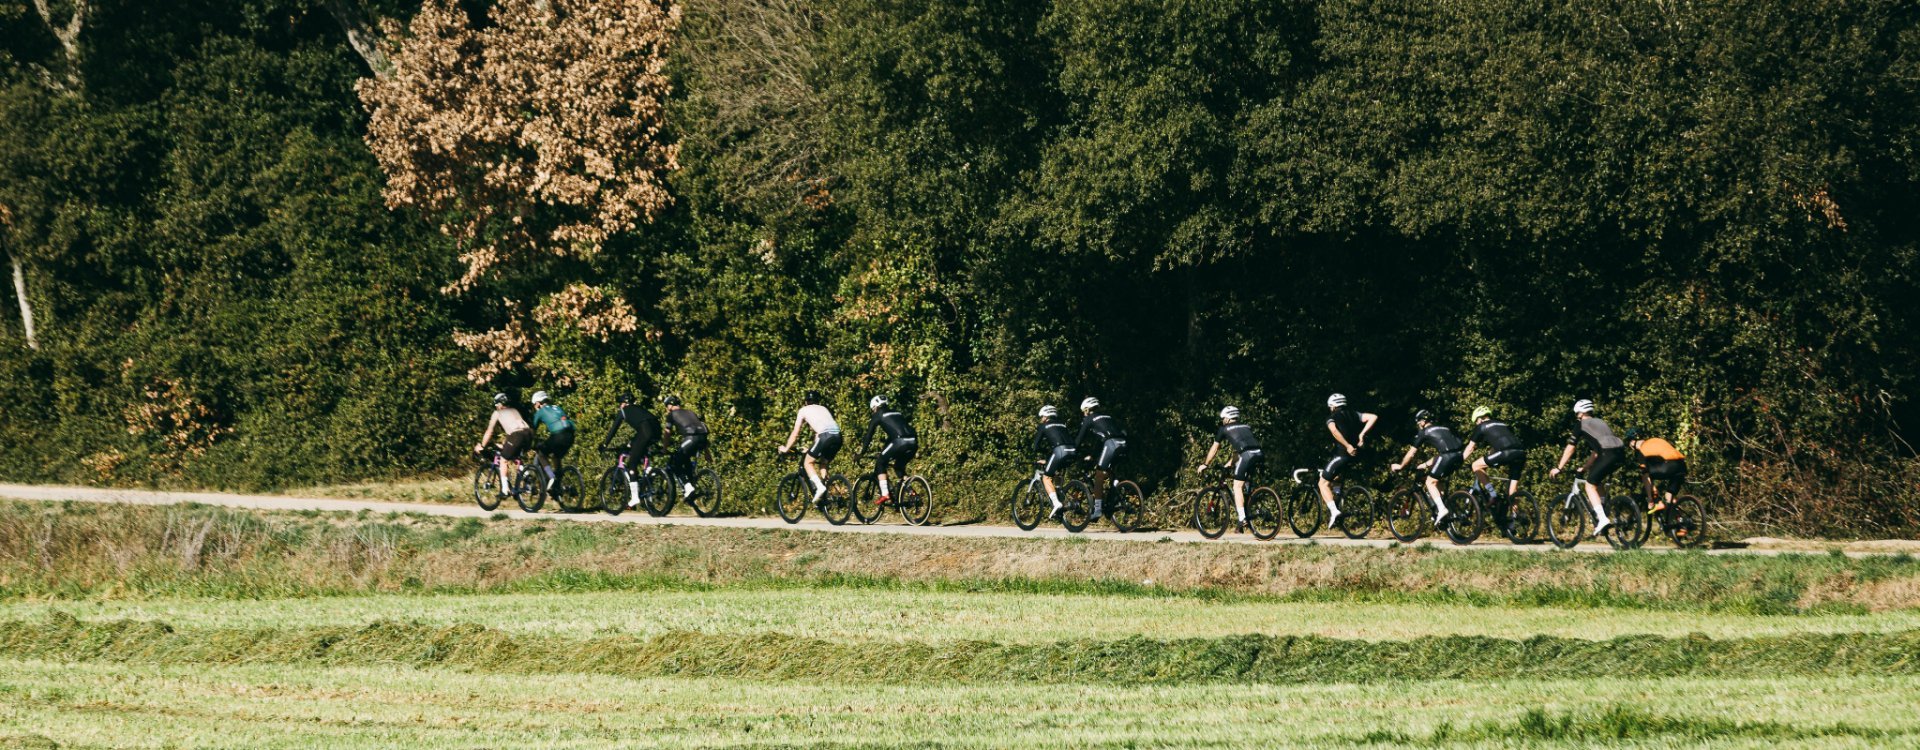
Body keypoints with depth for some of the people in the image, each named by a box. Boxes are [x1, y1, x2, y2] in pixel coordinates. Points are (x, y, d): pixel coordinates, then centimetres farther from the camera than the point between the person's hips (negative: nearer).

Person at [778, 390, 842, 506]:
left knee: (808, 462, 7)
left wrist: (786, 449, 30)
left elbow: (795, 434, 18)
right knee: (823, 464, 22)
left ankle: (819, 487, -15)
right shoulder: (822, 409, 33)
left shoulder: (804, 410, 17)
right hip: (837, 436, 6)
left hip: (826, 436, -6)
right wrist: (811, 449, 49)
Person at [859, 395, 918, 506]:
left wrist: (861, 452, 23)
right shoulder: (896, 413, 33)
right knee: (899, 466, 28)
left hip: (900, 442, -7)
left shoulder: (877, 415, 14)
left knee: (880, 463, 10)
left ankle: (884, 494, -2)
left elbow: (868, 435, 14)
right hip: (913, 442, 7)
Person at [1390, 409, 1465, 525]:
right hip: (1458, 456, 7)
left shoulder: (1424, 432, 12)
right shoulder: (1443, 428, 32)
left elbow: (1411, 454, 19)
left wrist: (1400, 466, 33)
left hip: (1447, 456, -7)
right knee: (1436, 480, 24)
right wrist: (1426, 464, 46)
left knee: (1430, 482, 4)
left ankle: (1441, 509, -13)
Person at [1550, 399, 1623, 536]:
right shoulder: (1599, 422, 33)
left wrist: (1558, 468, 17)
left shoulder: (1581, 424, 12)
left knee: (1590, 485, 2)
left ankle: (1602, 519, -12)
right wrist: (1585, 468, 44)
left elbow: (1570, 448, 11)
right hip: (1621, 453, 7)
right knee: (1597, 482, 27)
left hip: (1608, 453, -7)